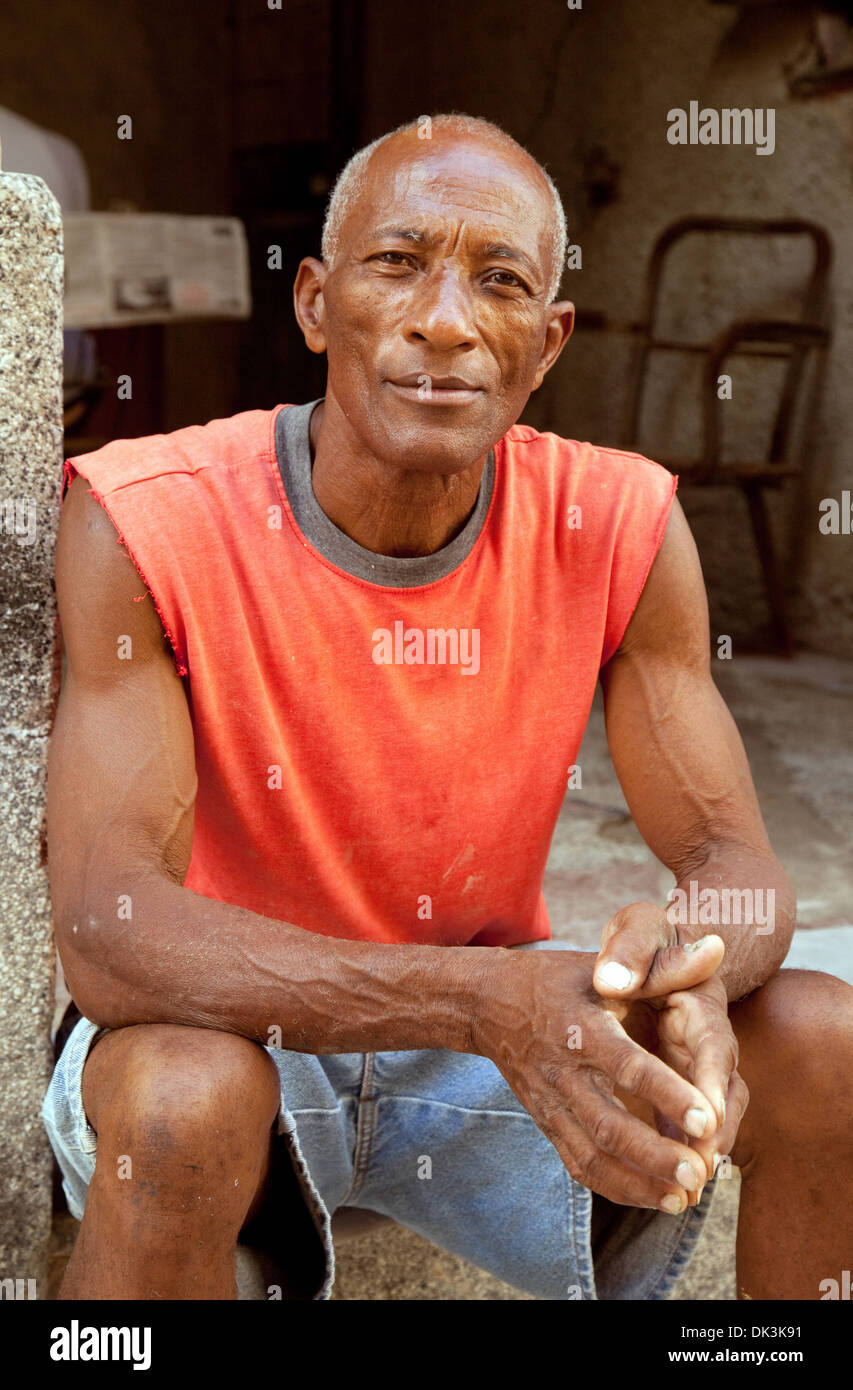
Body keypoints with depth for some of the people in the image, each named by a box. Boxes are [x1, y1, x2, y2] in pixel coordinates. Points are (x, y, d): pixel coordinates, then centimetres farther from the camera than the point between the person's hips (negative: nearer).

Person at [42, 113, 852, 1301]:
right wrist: (490, 997, -44)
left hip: (495, 1042, 3)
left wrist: (692, 957, -37)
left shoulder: (619, 527, -11)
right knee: (187, 1096, -37)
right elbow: (106, 925, -30)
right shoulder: (144, 523, -21)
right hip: (232, 1027, -3)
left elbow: (736, 865, -10)